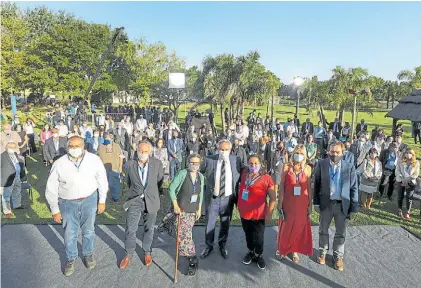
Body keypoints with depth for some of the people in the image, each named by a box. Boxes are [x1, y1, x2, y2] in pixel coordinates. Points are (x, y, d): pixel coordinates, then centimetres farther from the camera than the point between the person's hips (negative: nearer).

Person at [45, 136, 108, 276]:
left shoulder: (94, 159, -14)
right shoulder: (59, 164, -13)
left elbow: (102, 180, -2)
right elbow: (51, 189, -4)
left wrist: (102, 201, 1)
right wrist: (55, 210, -1)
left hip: (89, 200, 0)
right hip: (68, 203, 0)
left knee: (88, 230, 18)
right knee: (69, 234, 13)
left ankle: (88, 254, 43)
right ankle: (71, 258, 39)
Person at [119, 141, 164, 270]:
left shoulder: (157, 164, -11)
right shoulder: (130, 164, -8)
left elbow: (160, 182, 2)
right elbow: (129, 182, 8)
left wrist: (157, 196, 9)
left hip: (151, 201, 0)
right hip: (134, 201, 0)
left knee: (149, 229, 15)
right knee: (130, 230, 5)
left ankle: (147, 252, 37)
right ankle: (128, 254, 29)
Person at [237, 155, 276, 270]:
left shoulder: (266, 178, -16)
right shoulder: (244, 173, -2)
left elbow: (273, 198, -11)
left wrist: (269, 213, -15)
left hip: (258, 214, -4)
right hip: (244, 212, 5)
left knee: (259, 238, 9)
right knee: (248, 235, 21)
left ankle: (258, 255, 34)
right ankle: (251, 252, 44)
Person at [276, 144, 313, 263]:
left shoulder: (307, 168, 0)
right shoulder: (286, 167, -5)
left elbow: (309, 187, 2)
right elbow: (281, 186, -4)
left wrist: (310, 204, 1)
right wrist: (280, 202, -6)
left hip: (302, 203, 1)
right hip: (288, 202, -1)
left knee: (299, 227, 11)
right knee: (286, 226, 11)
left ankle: (295, 251, 28)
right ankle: (281, 249, 30)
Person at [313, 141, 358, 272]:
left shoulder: (349, 167, -7)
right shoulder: (321, 164, -7)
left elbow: (354, 188, -2)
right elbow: (316, 184, -2)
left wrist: (353, 208, -3)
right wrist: (316, 202, -4)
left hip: (342, 205, 0)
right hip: (325, 203, 0)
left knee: (341, 233, 14)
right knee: (323, 230, 17)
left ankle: (338, 256, 33)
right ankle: (322, 252, 38)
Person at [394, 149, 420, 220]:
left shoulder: (416, 163, -1)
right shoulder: (400, 161, -1)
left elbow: (416, 174, -5)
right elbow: (397, 171, -5)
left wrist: (407, 180, -13)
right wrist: (403, 180, -14)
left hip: (411, 183, -1)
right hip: (400, 182, 1)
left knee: (409, 198, 0)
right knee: (400, 196, 10)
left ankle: (408, 213, 11)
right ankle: (399, 210, 25)